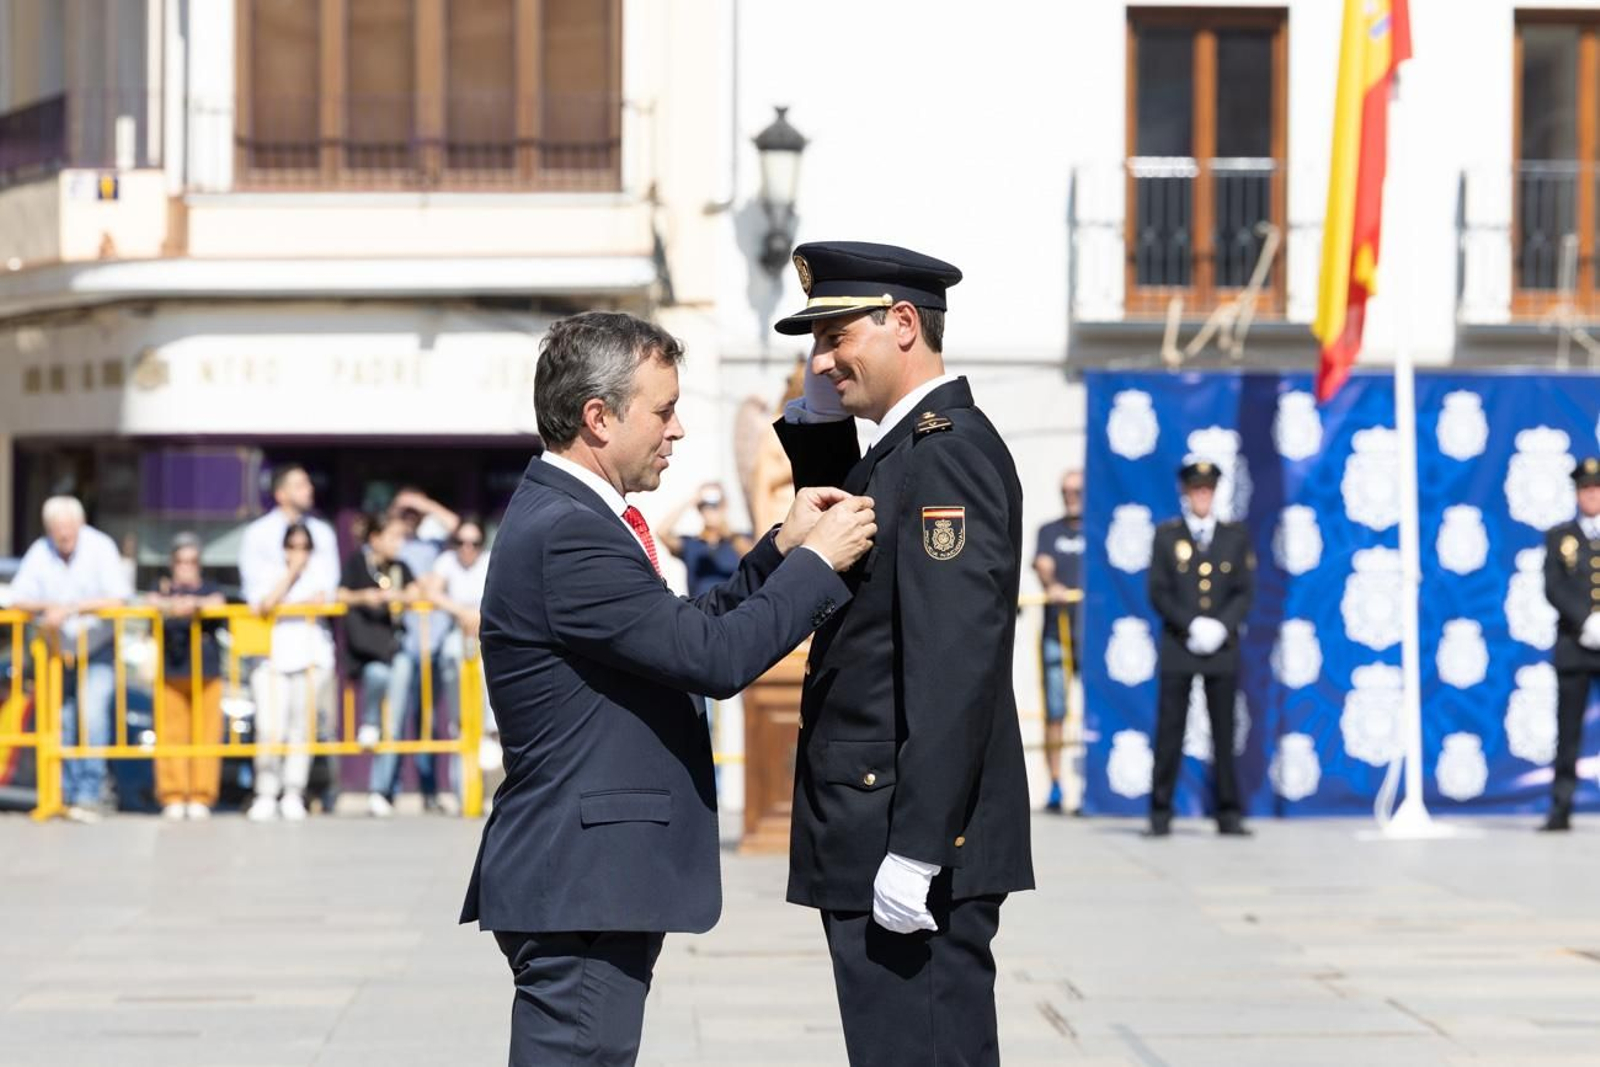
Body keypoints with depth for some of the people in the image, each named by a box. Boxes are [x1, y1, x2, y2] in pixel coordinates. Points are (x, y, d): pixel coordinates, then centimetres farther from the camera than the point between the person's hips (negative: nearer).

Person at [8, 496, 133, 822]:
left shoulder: (100, 547, -13)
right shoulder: (39, 553, -6)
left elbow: (117, 599, -19)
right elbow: (17, 601, -6)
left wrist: (71, 608, -27)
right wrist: (46, 607, -26)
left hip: (98, 650, -3)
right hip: (58, 651, 4)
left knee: (92, 717, -18)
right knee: (62, 724, 4)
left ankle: (88, 797, -16)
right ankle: (68, 794, 16)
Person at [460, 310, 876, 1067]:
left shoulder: (570, 516, 14)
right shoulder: (565, 534, -19)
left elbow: (687, 633, 20)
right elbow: (716, 658, -21)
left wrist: (780, 551, 12)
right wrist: (817, 562, -9)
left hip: (585, 878, 11)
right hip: (581, 886, -11)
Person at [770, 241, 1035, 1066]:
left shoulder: (948, 450, -15)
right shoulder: (905, 446, 16)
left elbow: (956, 662, -22)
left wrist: (913, 851, -25)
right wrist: (817, 419, 12)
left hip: (917, 846, -10)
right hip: (877, 840, 10)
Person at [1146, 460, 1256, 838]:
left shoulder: (1236, 535, 10)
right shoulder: (1166, 535, 6)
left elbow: (1245, 591, 5)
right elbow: (1159, 592, 0)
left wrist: (1221, 626, -10)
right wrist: (1192, 625, -12)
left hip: (1222, 647, 1)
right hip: (1178, 647, -1)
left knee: (1224, 731, 1)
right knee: (1170, 729, -3)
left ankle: (1228, 813, 5)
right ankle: (1160, 812, 1)